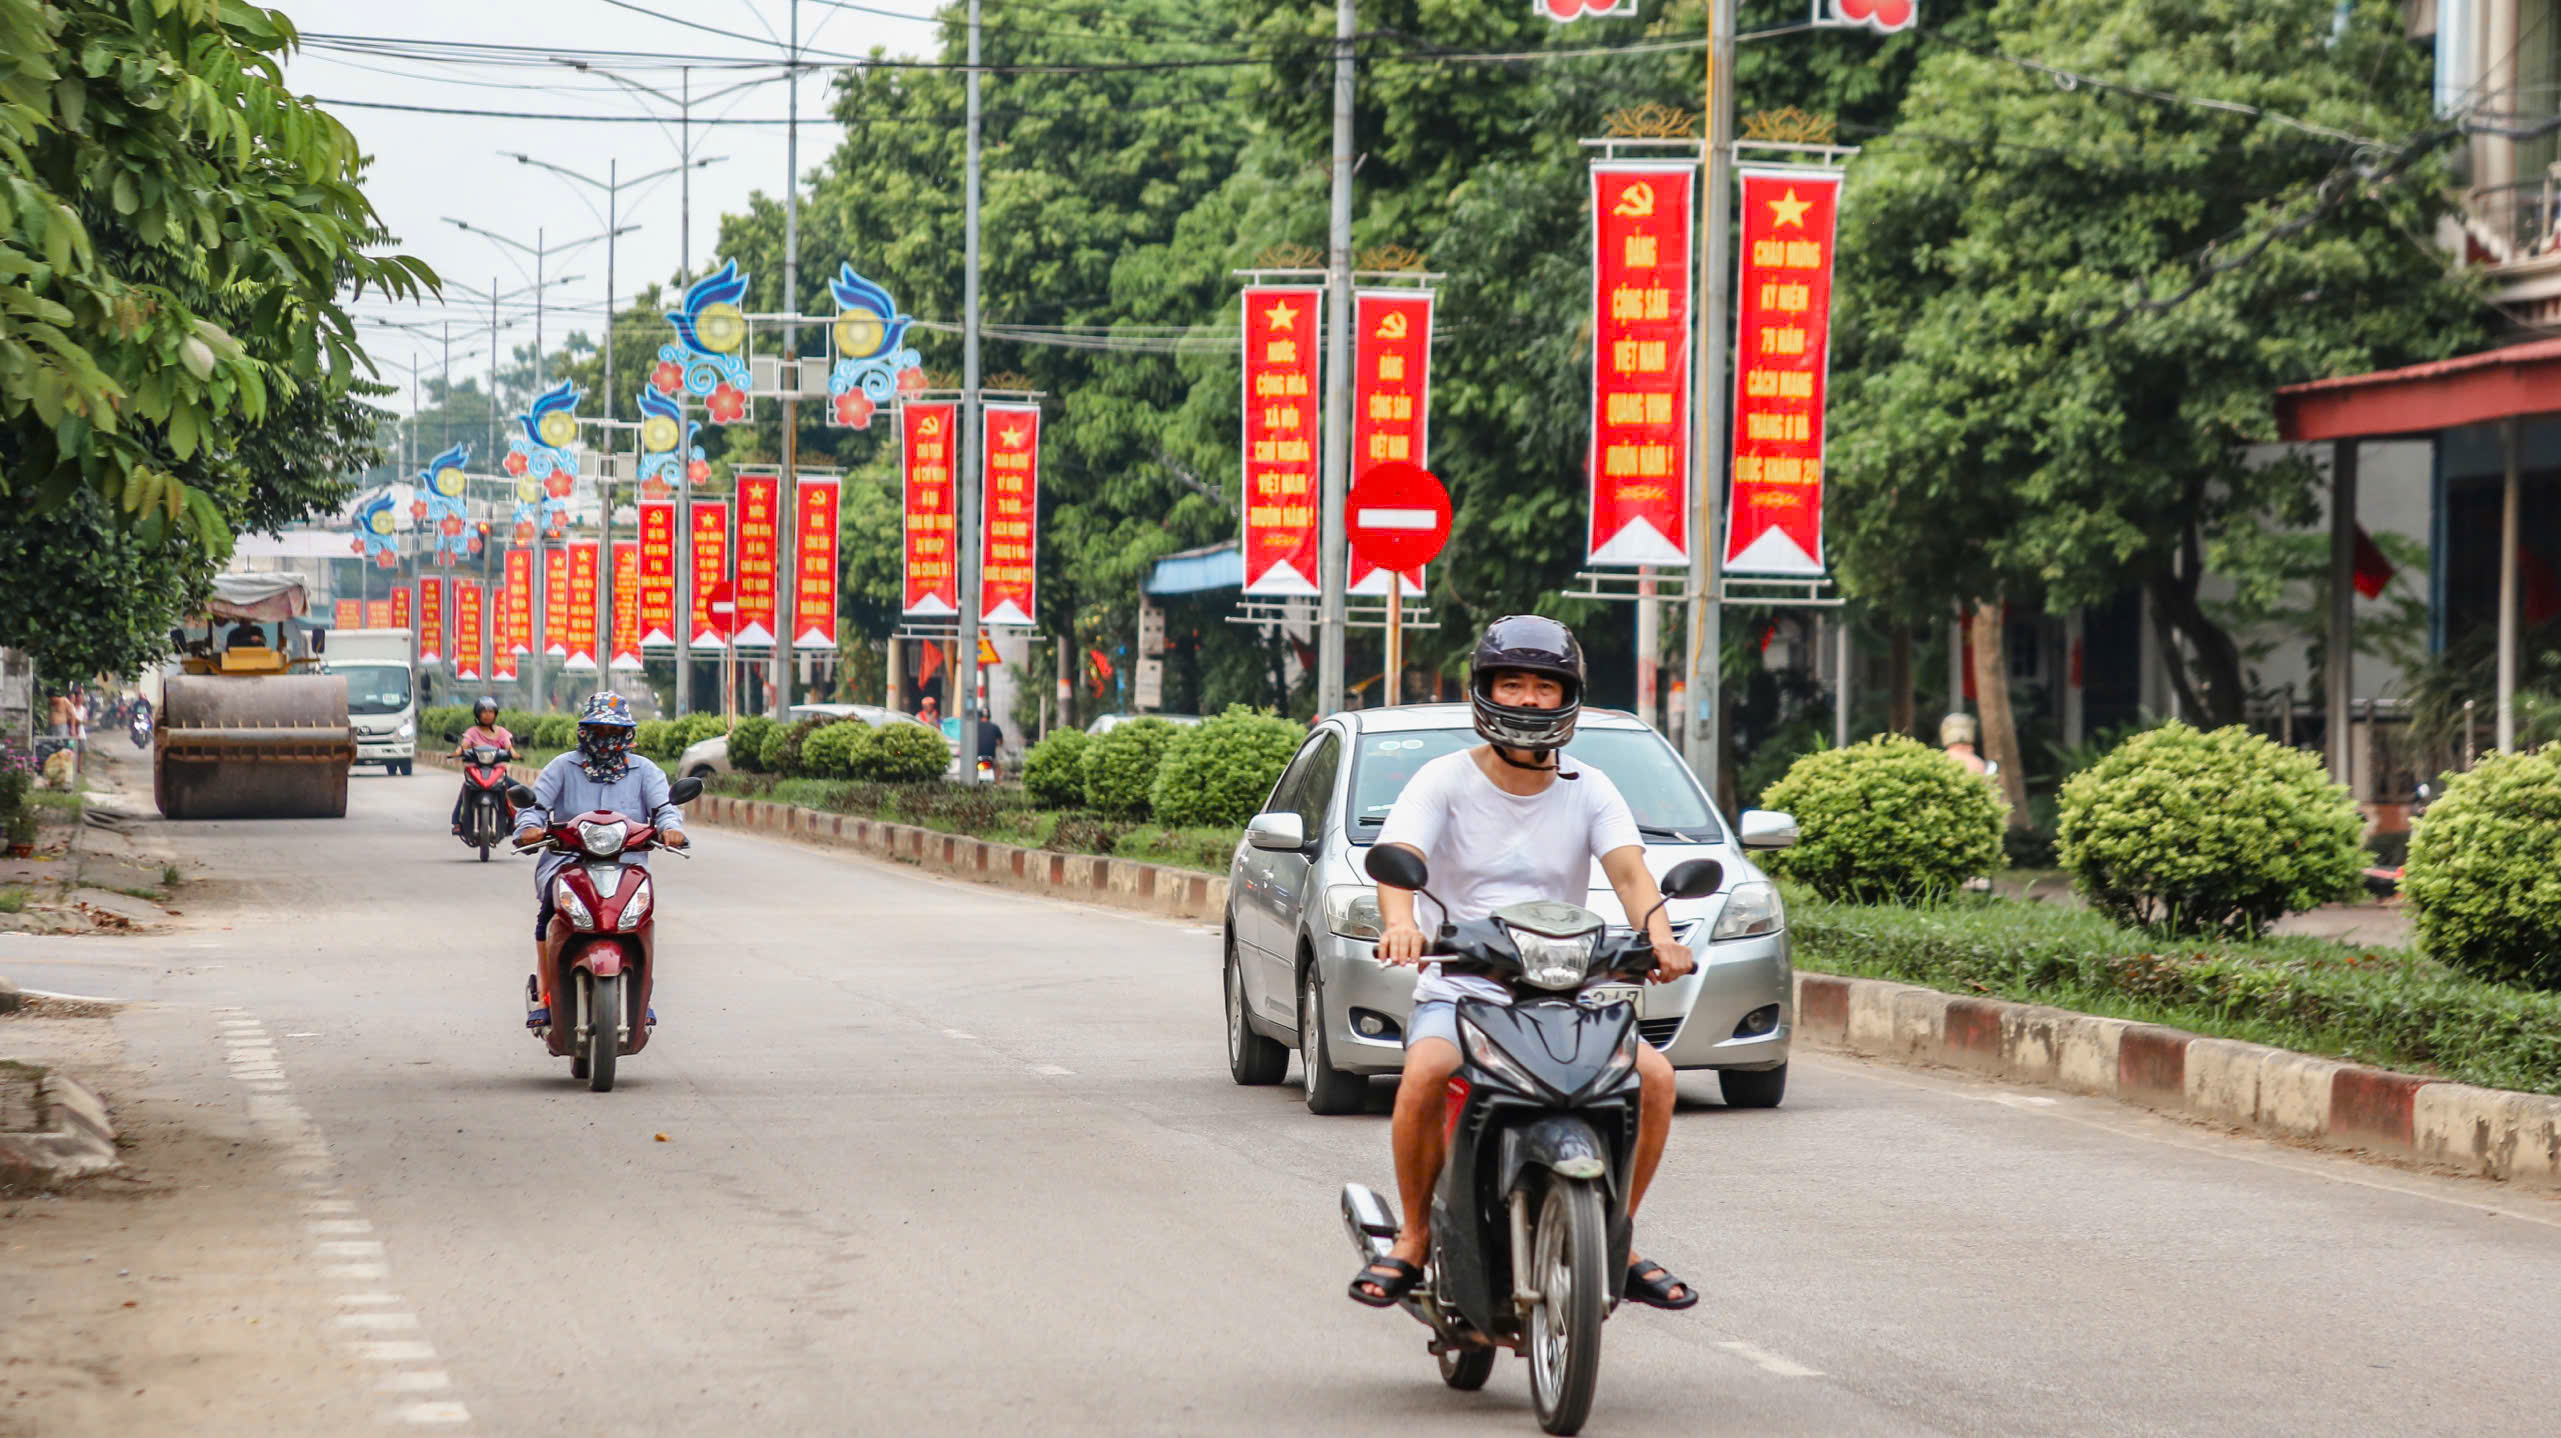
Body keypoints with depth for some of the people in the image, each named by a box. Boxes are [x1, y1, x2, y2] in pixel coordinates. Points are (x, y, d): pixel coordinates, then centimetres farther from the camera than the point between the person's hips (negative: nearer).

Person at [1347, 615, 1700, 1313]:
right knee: (1425, 1073, -34)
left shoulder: (1588, 790, 10)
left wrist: (1658, 934, -30)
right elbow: (1398, 857, -14)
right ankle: (1414, 1238, -13)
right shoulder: (1445, 781, 3)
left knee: (1654, 1074, -21)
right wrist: (1399, 922, -38)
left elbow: (1627, 867, -7)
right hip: (1460, 990, -3)